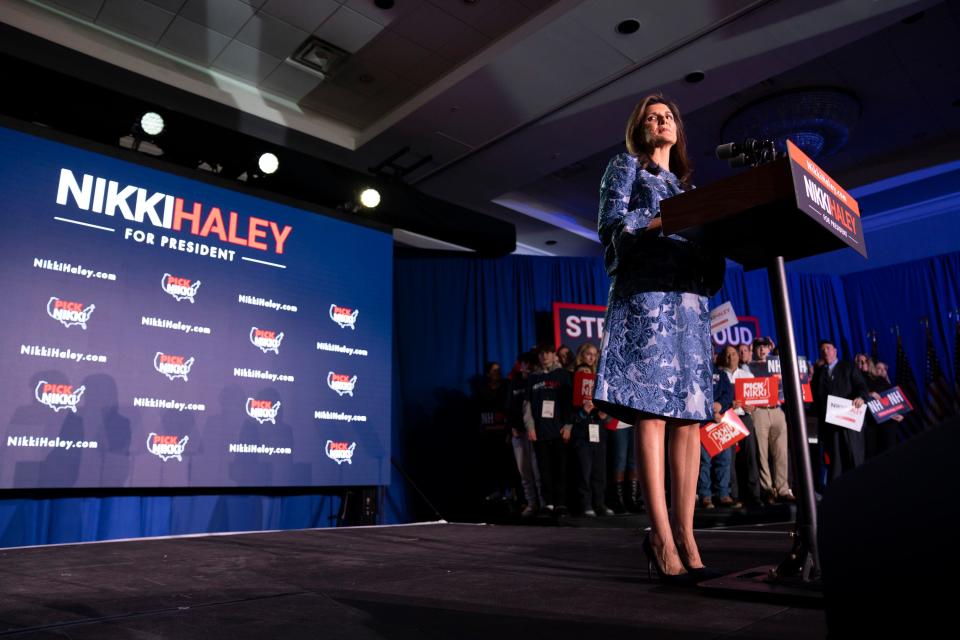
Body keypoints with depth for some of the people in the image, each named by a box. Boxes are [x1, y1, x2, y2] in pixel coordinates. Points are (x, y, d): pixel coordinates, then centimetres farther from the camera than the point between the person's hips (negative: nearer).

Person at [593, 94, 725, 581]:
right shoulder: (625, 166, 16)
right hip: (644, 292, -6)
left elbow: (701, 242, 22)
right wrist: (662, 221, -13)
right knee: (651, 413, -15)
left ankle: (685, 536, -4)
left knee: (689, 417, -5)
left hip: (689, 297, 6)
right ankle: (662, 538, -16)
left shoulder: (685, 184, 31)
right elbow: (611, 226, 0)